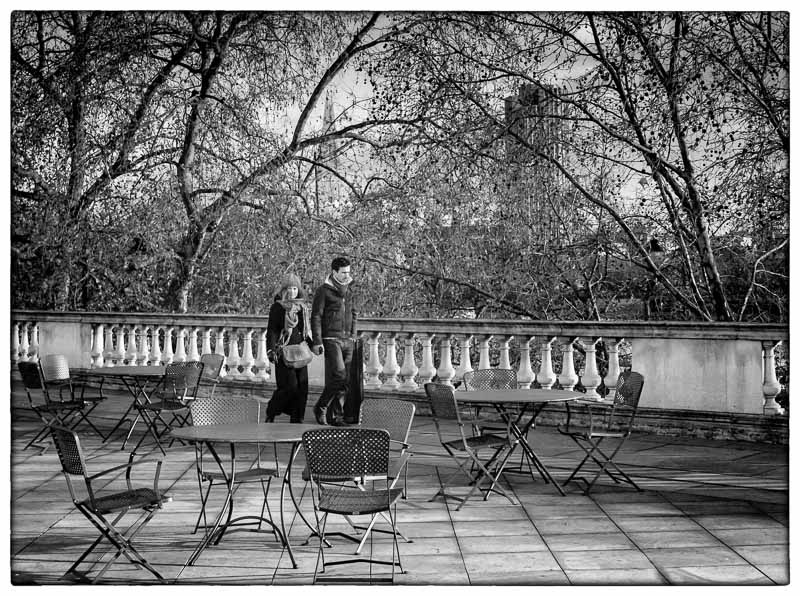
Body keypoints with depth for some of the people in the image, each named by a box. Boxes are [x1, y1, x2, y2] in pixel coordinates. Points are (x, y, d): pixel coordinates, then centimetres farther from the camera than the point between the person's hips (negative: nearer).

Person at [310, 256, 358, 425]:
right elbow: (316, 317, -5)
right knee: (339, 376, -15)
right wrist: (317, 341, -11)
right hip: (331, 339, -6)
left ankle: (335, 415, 10)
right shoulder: (323, 291, -3)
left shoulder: (350, 291, 15)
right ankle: (320, 407, 3)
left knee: (347, 380, 1)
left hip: (347, 341, 6)